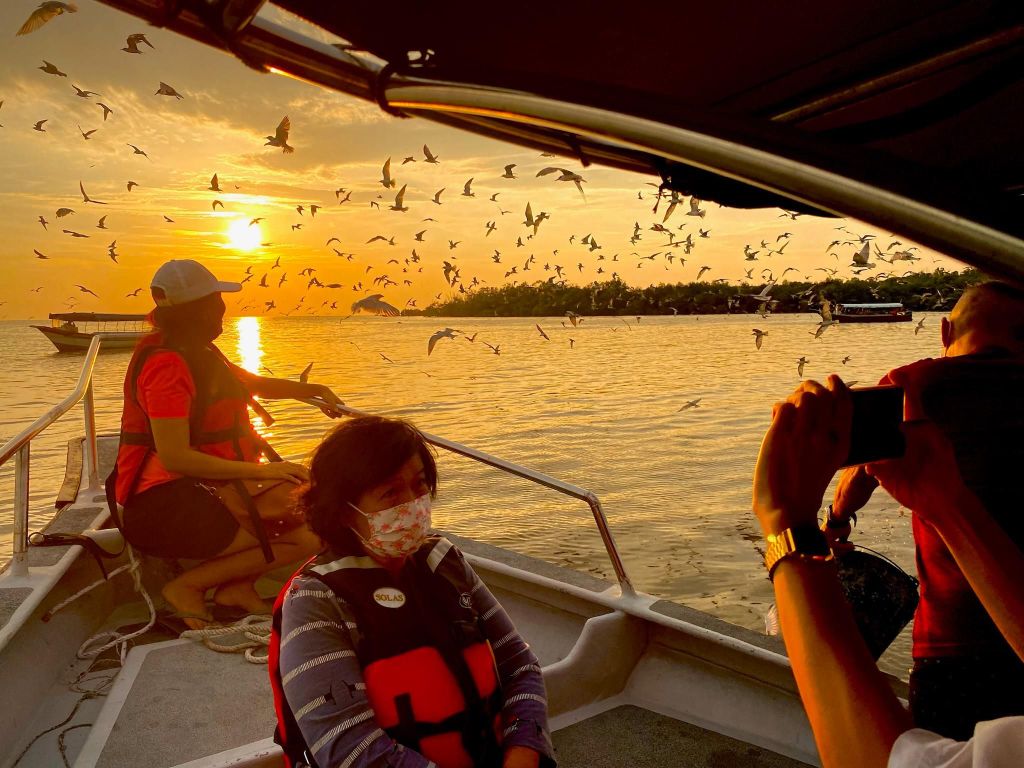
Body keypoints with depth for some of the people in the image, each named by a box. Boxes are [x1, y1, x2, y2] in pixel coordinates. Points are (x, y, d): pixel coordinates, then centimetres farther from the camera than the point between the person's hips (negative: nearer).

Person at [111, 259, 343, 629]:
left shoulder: (201, 354, 14)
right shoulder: (166, 363, -17)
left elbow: (255, 383, 30)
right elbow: (174, 457, -24)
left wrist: (314, 390, 18)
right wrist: (260, 470, -24)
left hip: (207, 490, 10)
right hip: (163, 506, -10)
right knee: (308, 536, -18)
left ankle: (237, 586, 1)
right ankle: (187, 586, -8)